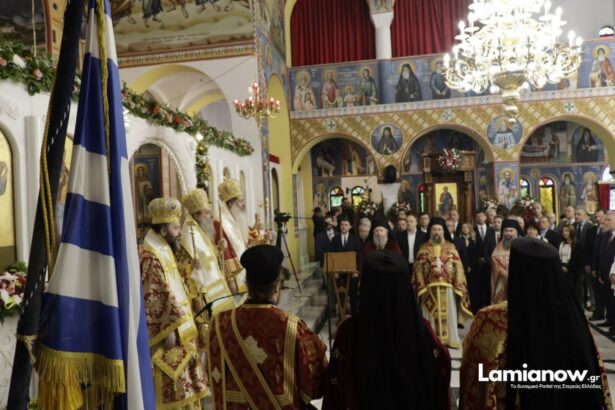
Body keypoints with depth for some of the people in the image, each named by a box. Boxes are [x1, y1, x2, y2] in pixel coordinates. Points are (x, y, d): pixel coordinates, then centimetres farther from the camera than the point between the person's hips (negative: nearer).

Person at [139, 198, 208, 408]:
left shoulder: (164, 252, 11)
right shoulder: (151, 259, -20)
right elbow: (150, 300, -22)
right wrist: (166, 331, -20)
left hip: (179, 330, 10)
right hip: (169, 334, -9)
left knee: (182, 383, 18)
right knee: (171, 386, 1)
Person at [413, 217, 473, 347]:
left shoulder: (451, 247, 5)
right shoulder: (424, 248, 3)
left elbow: (458, 268, 3)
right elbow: (418, 269, 0)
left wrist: (458, 287, -6)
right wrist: (421, 287, -9)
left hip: (447, 288, 1)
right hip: (429, 288, -1)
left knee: (448, 315, 7)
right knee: (432, 315, 4)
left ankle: (450, 339, 18)